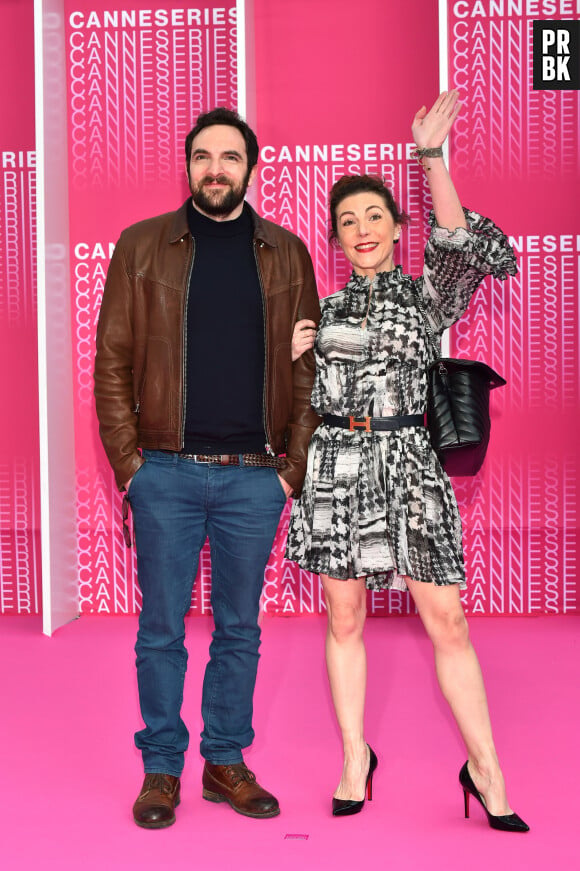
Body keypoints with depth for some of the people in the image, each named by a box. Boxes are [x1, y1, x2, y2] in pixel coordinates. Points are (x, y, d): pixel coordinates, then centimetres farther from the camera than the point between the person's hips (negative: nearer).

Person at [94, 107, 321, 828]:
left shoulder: (286, 254, 8)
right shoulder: (142, 247, 4)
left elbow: (308, 368, 7)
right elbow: (112, 362, 3)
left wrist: (294, 465, 0)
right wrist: (128, 461, -5)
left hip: (254, 476, 1)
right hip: (167, 472, -1)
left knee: (239, 628, 11)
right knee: (162, 628, 6)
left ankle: (226, 761, 26)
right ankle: (161, 768, 22)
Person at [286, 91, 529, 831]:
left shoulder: (427, 293, 5)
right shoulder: (325, 309, 13)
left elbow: (482, 255, -16)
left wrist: (431, 159, -20)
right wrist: (286, 352, -4)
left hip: (406, 460, -2)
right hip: (335, 462, 3)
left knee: (446, 618, -4)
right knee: (344, 618, 7)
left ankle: (486, 770, 10)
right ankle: (355, 763, 21)